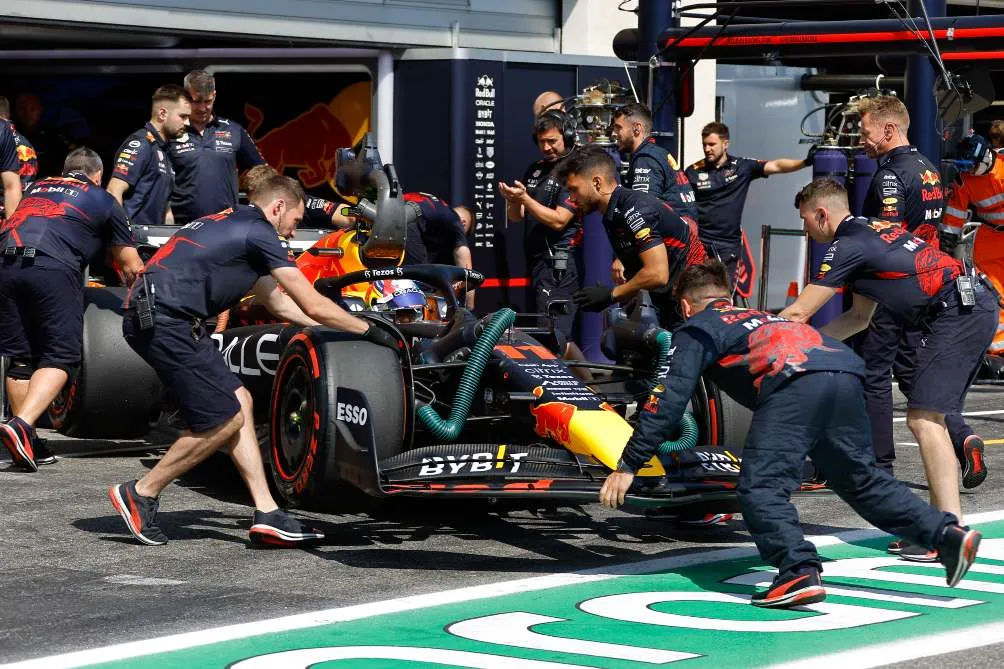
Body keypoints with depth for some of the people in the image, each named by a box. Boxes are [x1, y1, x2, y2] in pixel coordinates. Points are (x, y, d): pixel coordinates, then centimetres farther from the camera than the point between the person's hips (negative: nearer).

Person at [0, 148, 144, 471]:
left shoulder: (37, 187, 32)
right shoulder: (103, 200, 23)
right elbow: (131, 267, 27)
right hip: (53, 269, -4)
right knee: (59, 357, 1)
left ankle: (27, 443, 15)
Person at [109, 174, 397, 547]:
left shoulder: (233, 224, 25)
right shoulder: (260, 233, -3)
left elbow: (279, 303, 33)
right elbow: (313, 307, -2)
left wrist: (340, 325, 36)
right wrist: (367, 331, 12)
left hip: (154, 317, 10)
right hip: (164, 319, -10)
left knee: (239, 401, 11)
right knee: (224, 420, -3)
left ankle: (267, 515, 8)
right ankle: (140, 495, 6)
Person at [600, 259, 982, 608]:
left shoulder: (697, 328, 21)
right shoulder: (760, 317, 41)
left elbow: (671, 399, 10)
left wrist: (628, 466, 10)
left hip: (793, 379, -7)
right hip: (845, 372, 7)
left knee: (760, 487, -7)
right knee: (861, 478, 19)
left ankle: (799, 572, -26)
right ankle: (947, 533, 12)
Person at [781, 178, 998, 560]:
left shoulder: (847, 246, -6)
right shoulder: (870, 232, 23)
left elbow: (797, 313, -4)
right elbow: (860, 317, 30)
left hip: (955, 313, -10)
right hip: (979, 306, 10)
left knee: (924, 418, -12)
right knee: (929, 417, 14)